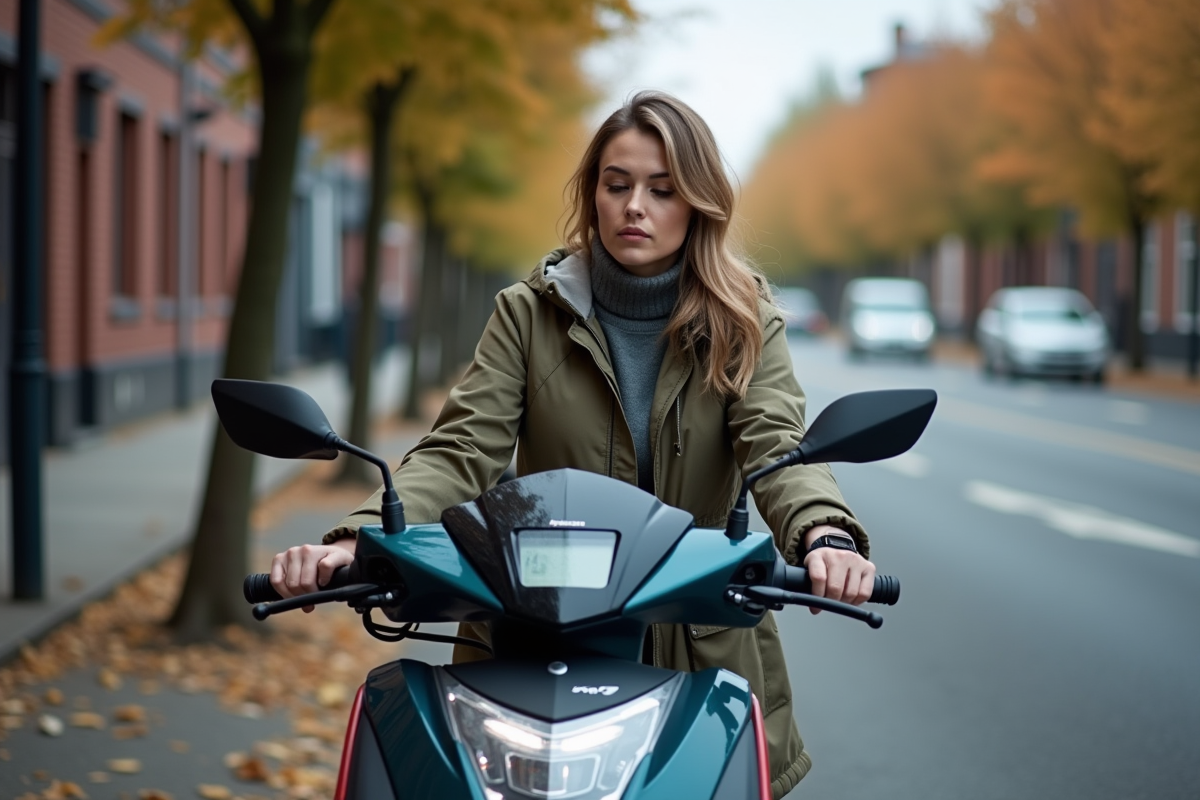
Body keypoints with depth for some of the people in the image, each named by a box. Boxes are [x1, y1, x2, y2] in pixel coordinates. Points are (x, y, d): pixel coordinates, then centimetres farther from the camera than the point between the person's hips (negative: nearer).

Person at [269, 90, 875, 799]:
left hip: (702, 645, 0)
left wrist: (824, 533, -38)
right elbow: (462, 449, -9)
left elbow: (777, 443, -15)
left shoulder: (745, 322, 2)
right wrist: (358, 540, -28)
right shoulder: (530, 313, 3)